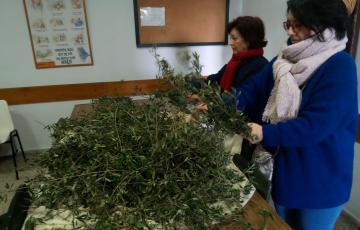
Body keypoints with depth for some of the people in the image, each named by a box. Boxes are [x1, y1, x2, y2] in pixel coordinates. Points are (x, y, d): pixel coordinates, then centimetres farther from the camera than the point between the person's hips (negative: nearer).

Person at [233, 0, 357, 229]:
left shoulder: (340, 66, -19)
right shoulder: (285, 58, 2)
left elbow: (317, 124, -28)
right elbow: (252, 90, -6)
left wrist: (266, 133, -34)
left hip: (319, 180, -6)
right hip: (282, 168, 6)